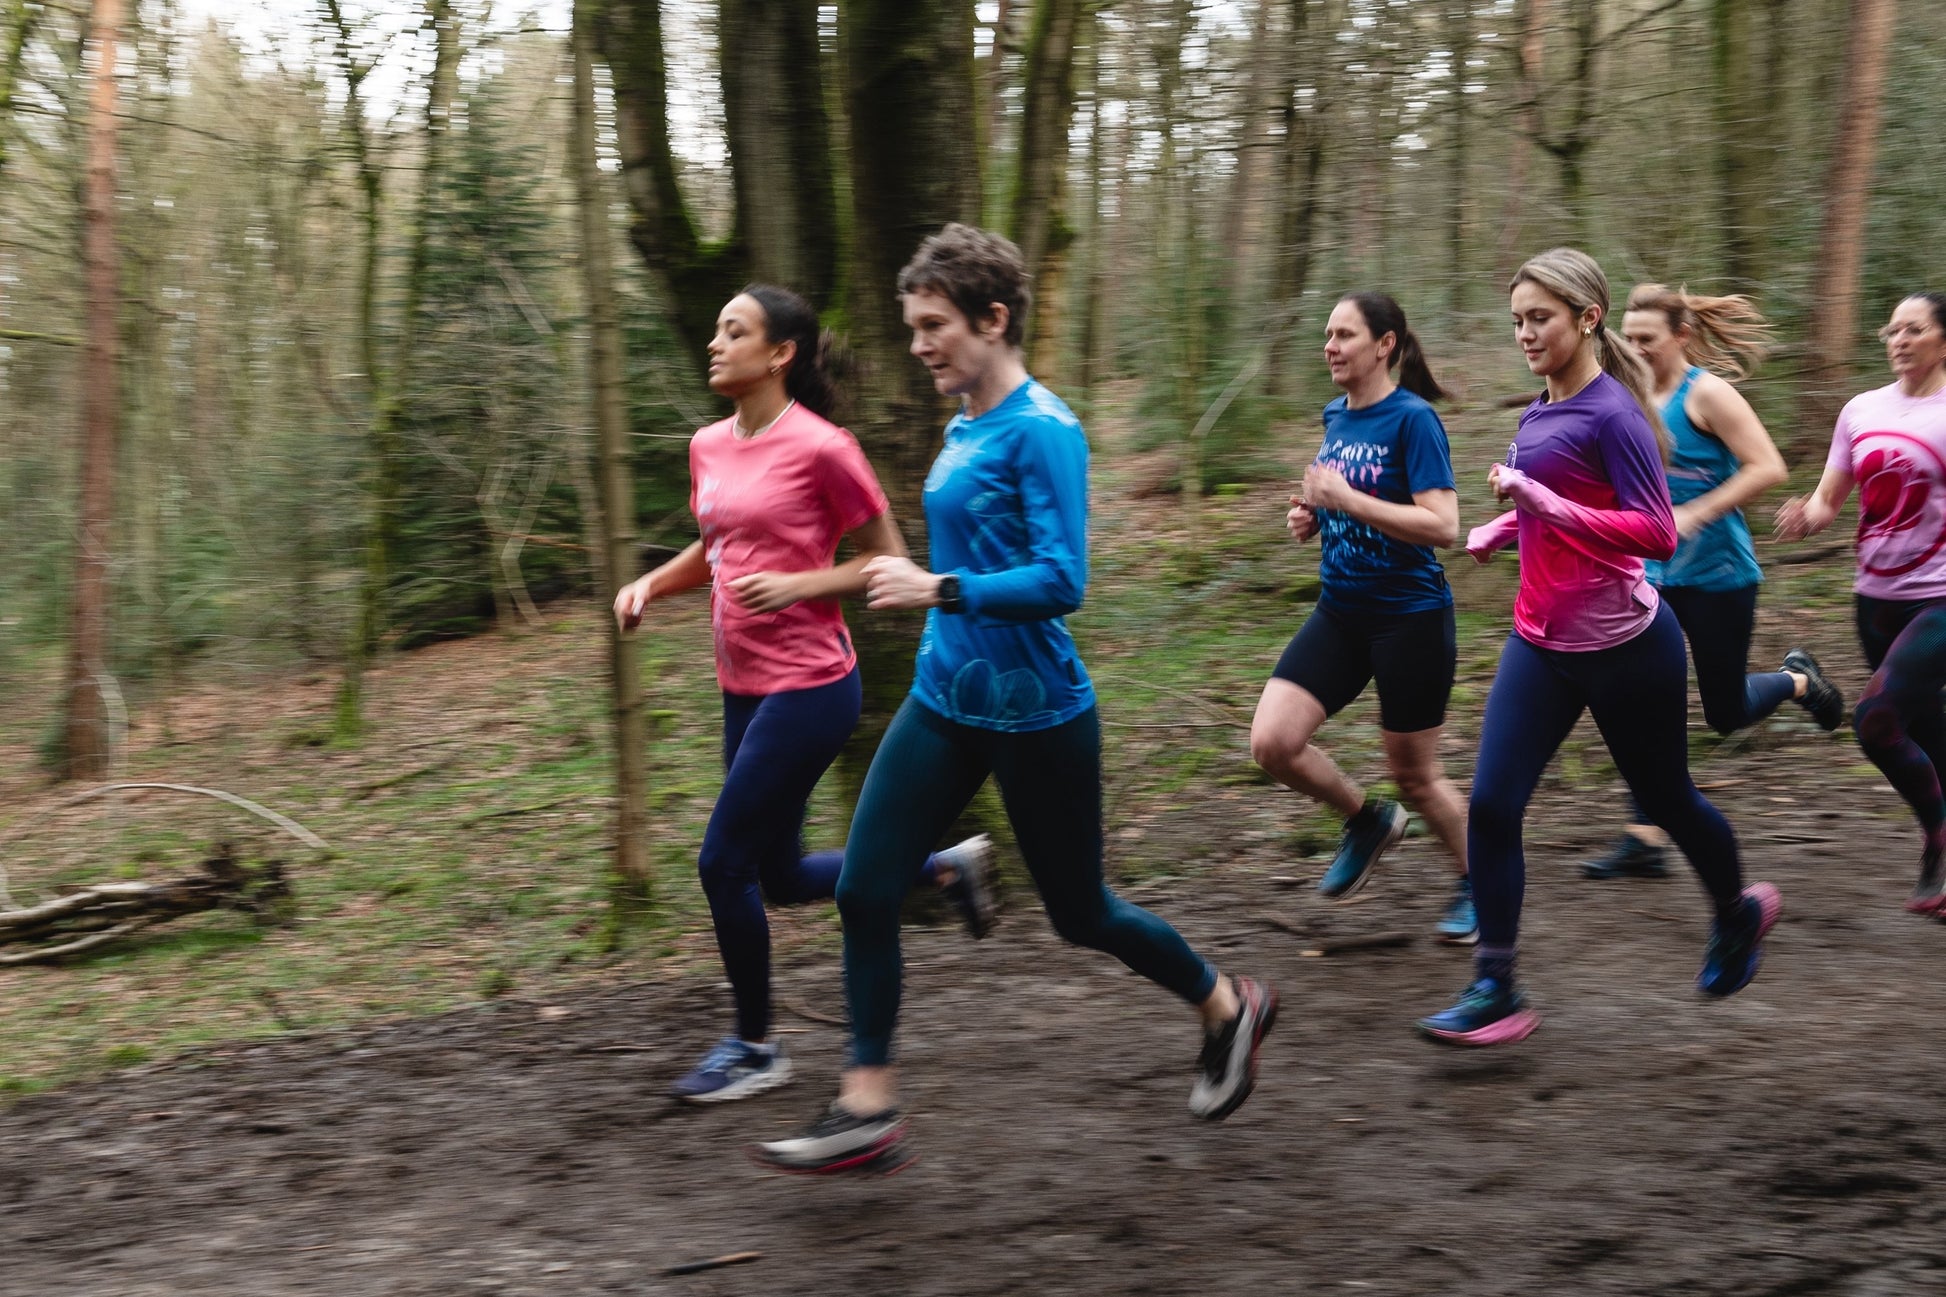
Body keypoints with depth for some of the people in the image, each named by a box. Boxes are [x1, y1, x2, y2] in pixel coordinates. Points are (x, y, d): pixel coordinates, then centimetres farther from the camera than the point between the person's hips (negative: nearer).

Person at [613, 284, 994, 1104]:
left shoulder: (820, 447, -14)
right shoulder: (708, 447, 8)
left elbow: (887, 559, -8)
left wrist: (797, 585, -20)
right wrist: (651, 584, 5)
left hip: (809, 687, -8)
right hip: (744, 688, 8)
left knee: (724, 862, -6)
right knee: (780, 877, 14)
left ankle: (755, 1049, 13)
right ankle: (944, 865, 34)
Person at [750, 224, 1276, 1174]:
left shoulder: (1042, 432, -17)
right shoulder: (961, 430, 8)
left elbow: (1062, 580, -24)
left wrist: (939, 589, -29)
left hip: (1033, 713, -7)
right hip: (945, 701, 8)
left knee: (1079, 912, 8)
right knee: (864, 889, -3)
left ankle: (1229, 1009, 34)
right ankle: (868, 1111, 6)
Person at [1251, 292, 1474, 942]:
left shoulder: (1413, 419, -15)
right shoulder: (1335, 416, 8)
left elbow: (1443, 525, -24)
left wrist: (1346, 498, -24)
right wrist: (1311, 518, 2)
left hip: (1410, 616, -7)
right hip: (1340, 613, 7)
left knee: (1415, 776, 6)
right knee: (1271, 743, -8)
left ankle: (1476, 882, 32)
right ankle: (1369, 821, 18)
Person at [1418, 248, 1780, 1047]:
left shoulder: (1613, 413, -16)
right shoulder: (1536, 416, 7)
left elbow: (1655, 533, -22)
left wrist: (1544, 503, -28)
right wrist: (1500, 527, 7)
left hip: (1622, 647, -6)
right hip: (1541, 644, 6)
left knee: (1666, 801, 14)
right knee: (1491, 806, -8)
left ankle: (1739, 913, 44)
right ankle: (1495, 993, -3)